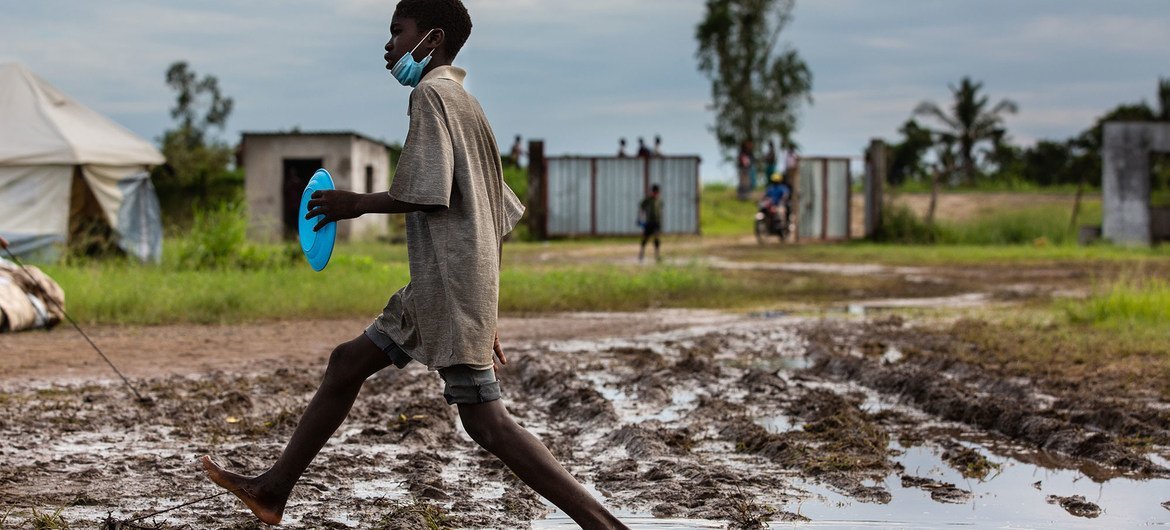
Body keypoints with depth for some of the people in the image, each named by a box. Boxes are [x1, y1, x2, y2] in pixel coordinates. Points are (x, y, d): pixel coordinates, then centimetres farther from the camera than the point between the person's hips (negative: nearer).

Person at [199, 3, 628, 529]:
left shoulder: (432, 92, -7)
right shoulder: (466, 103, 20)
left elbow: (428, 191, -20)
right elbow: (503, 215, 20)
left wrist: (357, 204, -5)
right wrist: (486, 316, 23)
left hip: (450, 284, -10)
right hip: (432, 288, 10)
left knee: (485, 417, -11)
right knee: (347, 363, 16)